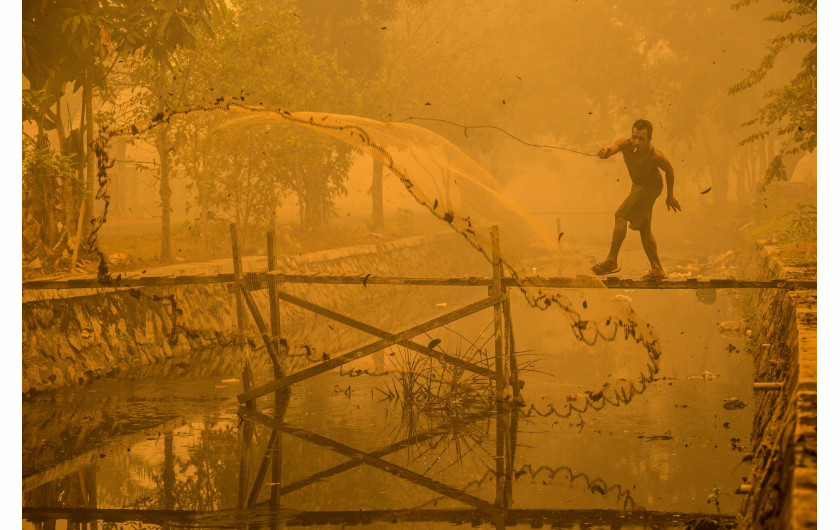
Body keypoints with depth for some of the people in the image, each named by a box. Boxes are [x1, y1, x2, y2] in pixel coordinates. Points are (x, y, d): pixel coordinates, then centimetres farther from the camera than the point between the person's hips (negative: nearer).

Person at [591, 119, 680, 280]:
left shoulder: (656, 156, -30)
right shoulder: (625, 144, -22)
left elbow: (669, 170, -11)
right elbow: (613, 148, -39)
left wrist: (670, 196, 1)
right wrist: (604, 153, -66)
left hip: (650, 188, -6)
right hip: (638, 186, 6)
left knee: (620, 215, -17)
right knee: (644, 228, 12)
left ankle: (612, 261, -17)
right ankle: (657, 270, 21)